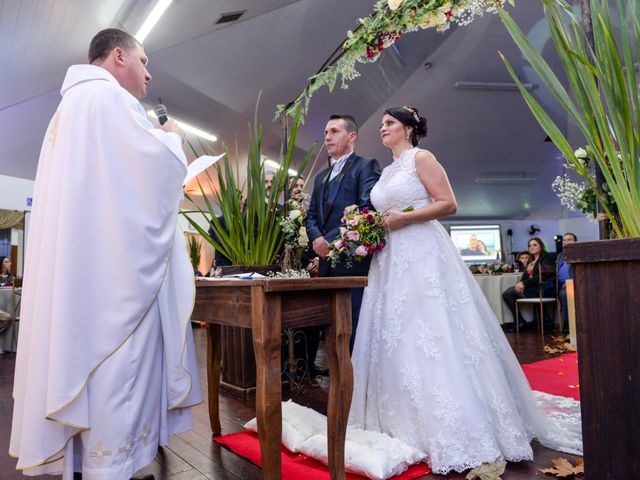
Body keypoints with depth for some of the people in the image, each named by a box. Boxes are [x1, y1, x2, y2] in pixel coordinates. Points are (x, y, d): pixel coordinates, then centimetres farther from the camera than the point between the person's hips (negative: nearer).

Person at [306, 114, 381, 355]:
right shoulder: (321, 177, 25)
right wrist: (316, 238, -2)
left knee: (356, 330, -7)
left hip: (354, 261, -7)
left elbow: (367, 209, -12)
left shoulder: (366, 166, 2)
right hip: (327, 263, 7)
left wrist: (331, 239, -15)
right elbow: (312, 215, 20)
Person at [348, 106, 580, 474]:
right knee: (395, 341, 6)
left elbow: (448, 204, -10)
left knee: (432, 338, -10)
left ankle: (456, 434, -2)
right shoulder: (387, 172, 21)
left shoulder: (421, 158, -1)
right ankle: (406, 425, 17)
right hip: (391, 262, 8)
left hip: (423, 256, -8)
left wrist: (404, 218, -16)